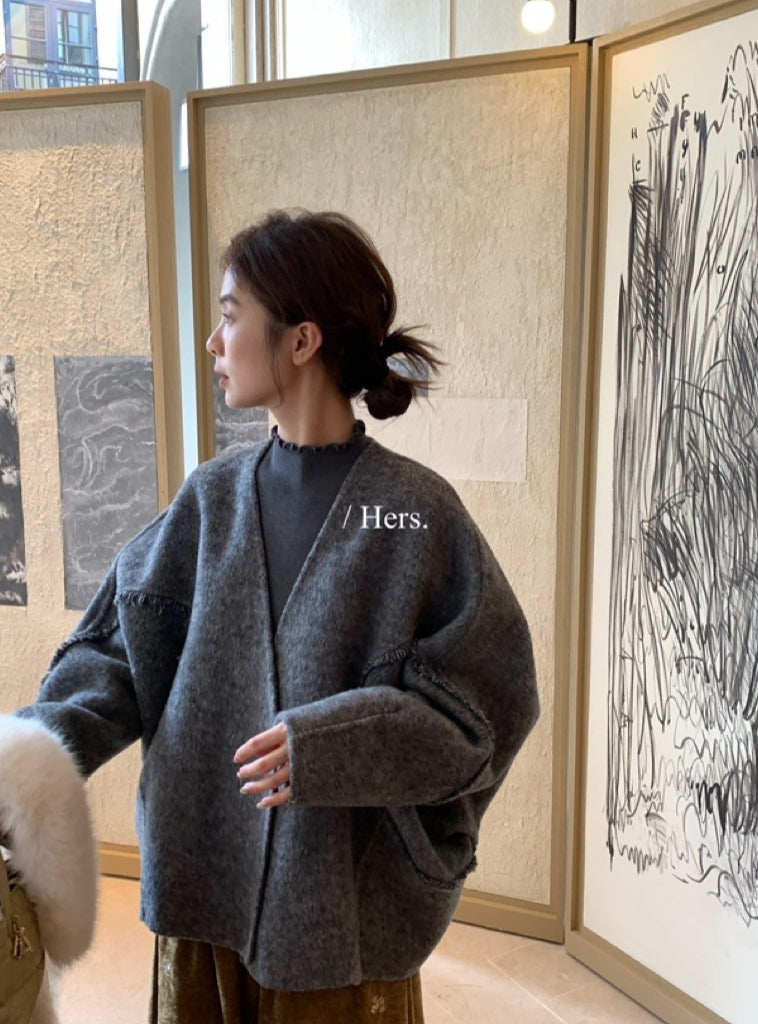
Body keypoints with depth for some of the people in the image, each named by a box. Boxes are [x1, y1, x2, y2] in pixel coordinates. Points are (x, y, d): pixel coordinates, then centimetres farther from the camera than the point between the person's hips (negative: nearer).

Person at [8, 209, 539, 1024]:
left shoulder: (415, 510, -12)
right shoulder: (212, 497, 1)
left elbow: (487, 699, -12)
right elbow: (121, 648, 2)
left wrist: (331, 746, -24)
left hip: (344, 903, -3)